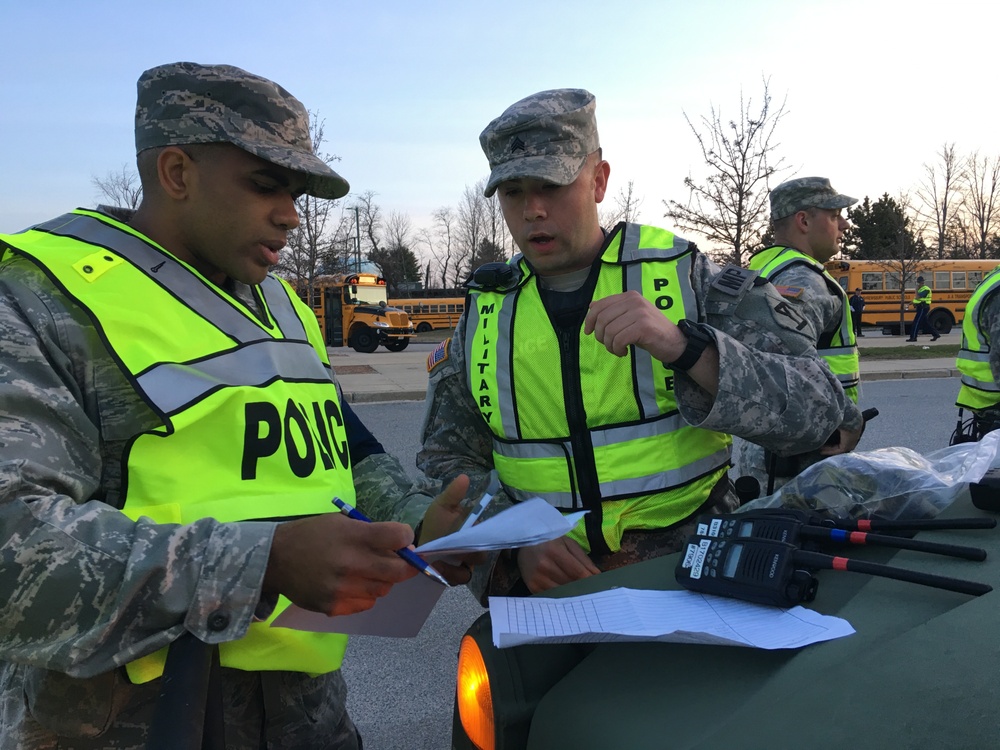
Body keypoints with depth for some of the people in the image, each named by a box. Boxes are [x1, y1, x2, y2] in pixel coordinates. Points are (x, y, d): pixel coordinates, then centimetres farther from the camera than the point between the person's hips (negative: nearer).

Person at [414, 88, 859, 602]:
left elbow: (819, 409, -6)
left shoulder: (686, 276, 1)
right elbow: (447, 460, 12)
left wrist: (683, 345, -22)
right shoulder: (484, 312, 8)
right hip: (543, 578, 3)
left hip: (687, 562, -2)